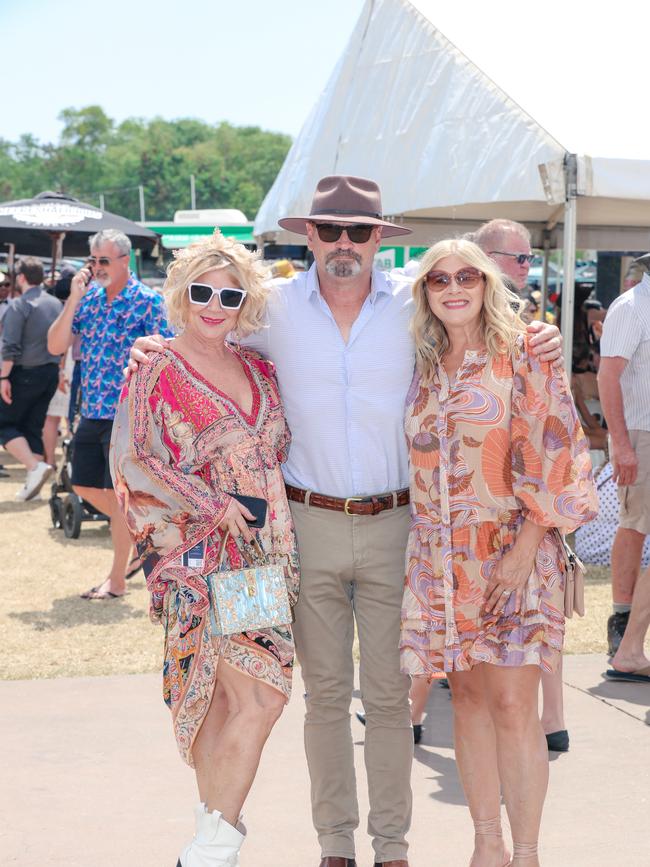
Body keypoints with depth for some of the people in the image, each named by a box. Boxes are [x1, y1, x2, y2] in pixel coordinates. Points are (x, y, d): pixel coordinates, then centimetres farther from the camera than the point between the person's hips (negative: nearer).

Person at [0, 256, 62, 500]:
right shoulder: (56, 304, 9)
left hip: (25, 373, -7)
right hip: (50, 374, 7)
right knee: (33, 427, 12)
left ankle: (35, 467, -18)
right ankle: (32, 484, 10)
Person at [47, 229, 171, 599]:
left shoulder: (148, 301, -10)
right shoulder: (89, 299, 8)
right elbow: (56, 346, 1)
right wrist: (74, 300, -9)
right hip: (92, 412, 7)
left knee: (118, 492, -1)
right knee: (85, 487, 13)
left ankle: (117, 579, 10)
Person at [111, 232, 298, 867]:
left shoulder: (259, 371, 13)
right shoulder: (157, 373, -4)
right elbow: (131, 460, -9)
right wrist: (212, 504, -16)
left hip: (265, 552, 6)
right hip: (200, 553, -6)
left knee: (223, 697, 9)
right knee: (260, 697, -14)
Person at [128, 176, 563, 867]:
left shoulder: (415, 305, 0)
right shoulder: (273, 309, 1)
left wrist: (536, 343, -4)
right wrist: (157, 350, -2)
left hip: (393, 524, 0)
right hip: (310, 524, 0)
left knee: (389, 692, 6)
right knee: (325, 692, 8)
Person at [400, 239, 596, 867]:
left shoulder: (522, 357, -3)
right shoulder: (423, 368, 11)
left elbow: (551, 455, -8)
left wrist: (525, 548, -14)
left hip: (510, 551, -4)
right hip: (439, 554, 4)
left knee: (512, 704, -7)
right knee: (467, 695, 8)